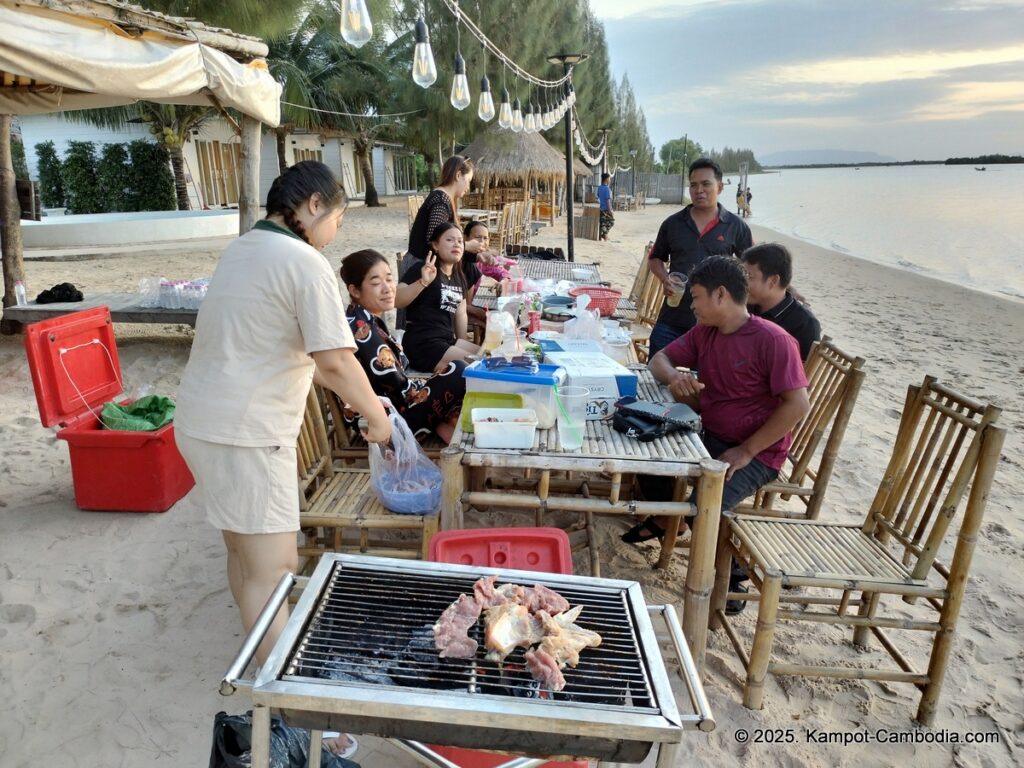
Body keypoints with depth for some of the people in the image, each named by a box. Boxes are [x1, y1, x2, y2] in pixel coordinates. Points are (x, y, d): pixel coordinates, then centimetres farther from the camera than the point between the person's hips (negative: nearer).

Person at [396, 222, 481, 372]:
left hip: (448, 340, 8)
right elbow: (396, 301, -18)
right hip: (422, 343, -8)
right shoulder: (422, 269, -7)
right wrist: (422, 282, -32)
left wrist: (464, 346, 17)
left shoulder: (459, 278, 15)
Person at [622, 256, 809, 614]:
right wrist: (673, 376, -16)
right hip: (708, 436, 8)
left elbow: (797, 405, -23)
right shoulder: (704, 332, 3)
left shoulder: (773, 340, -19)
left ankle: (732, 578, 1)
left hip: (755, 453, -7)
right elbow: (659, 359, 9)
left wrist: (746, 451, -23)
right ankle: (663, 520, 23)